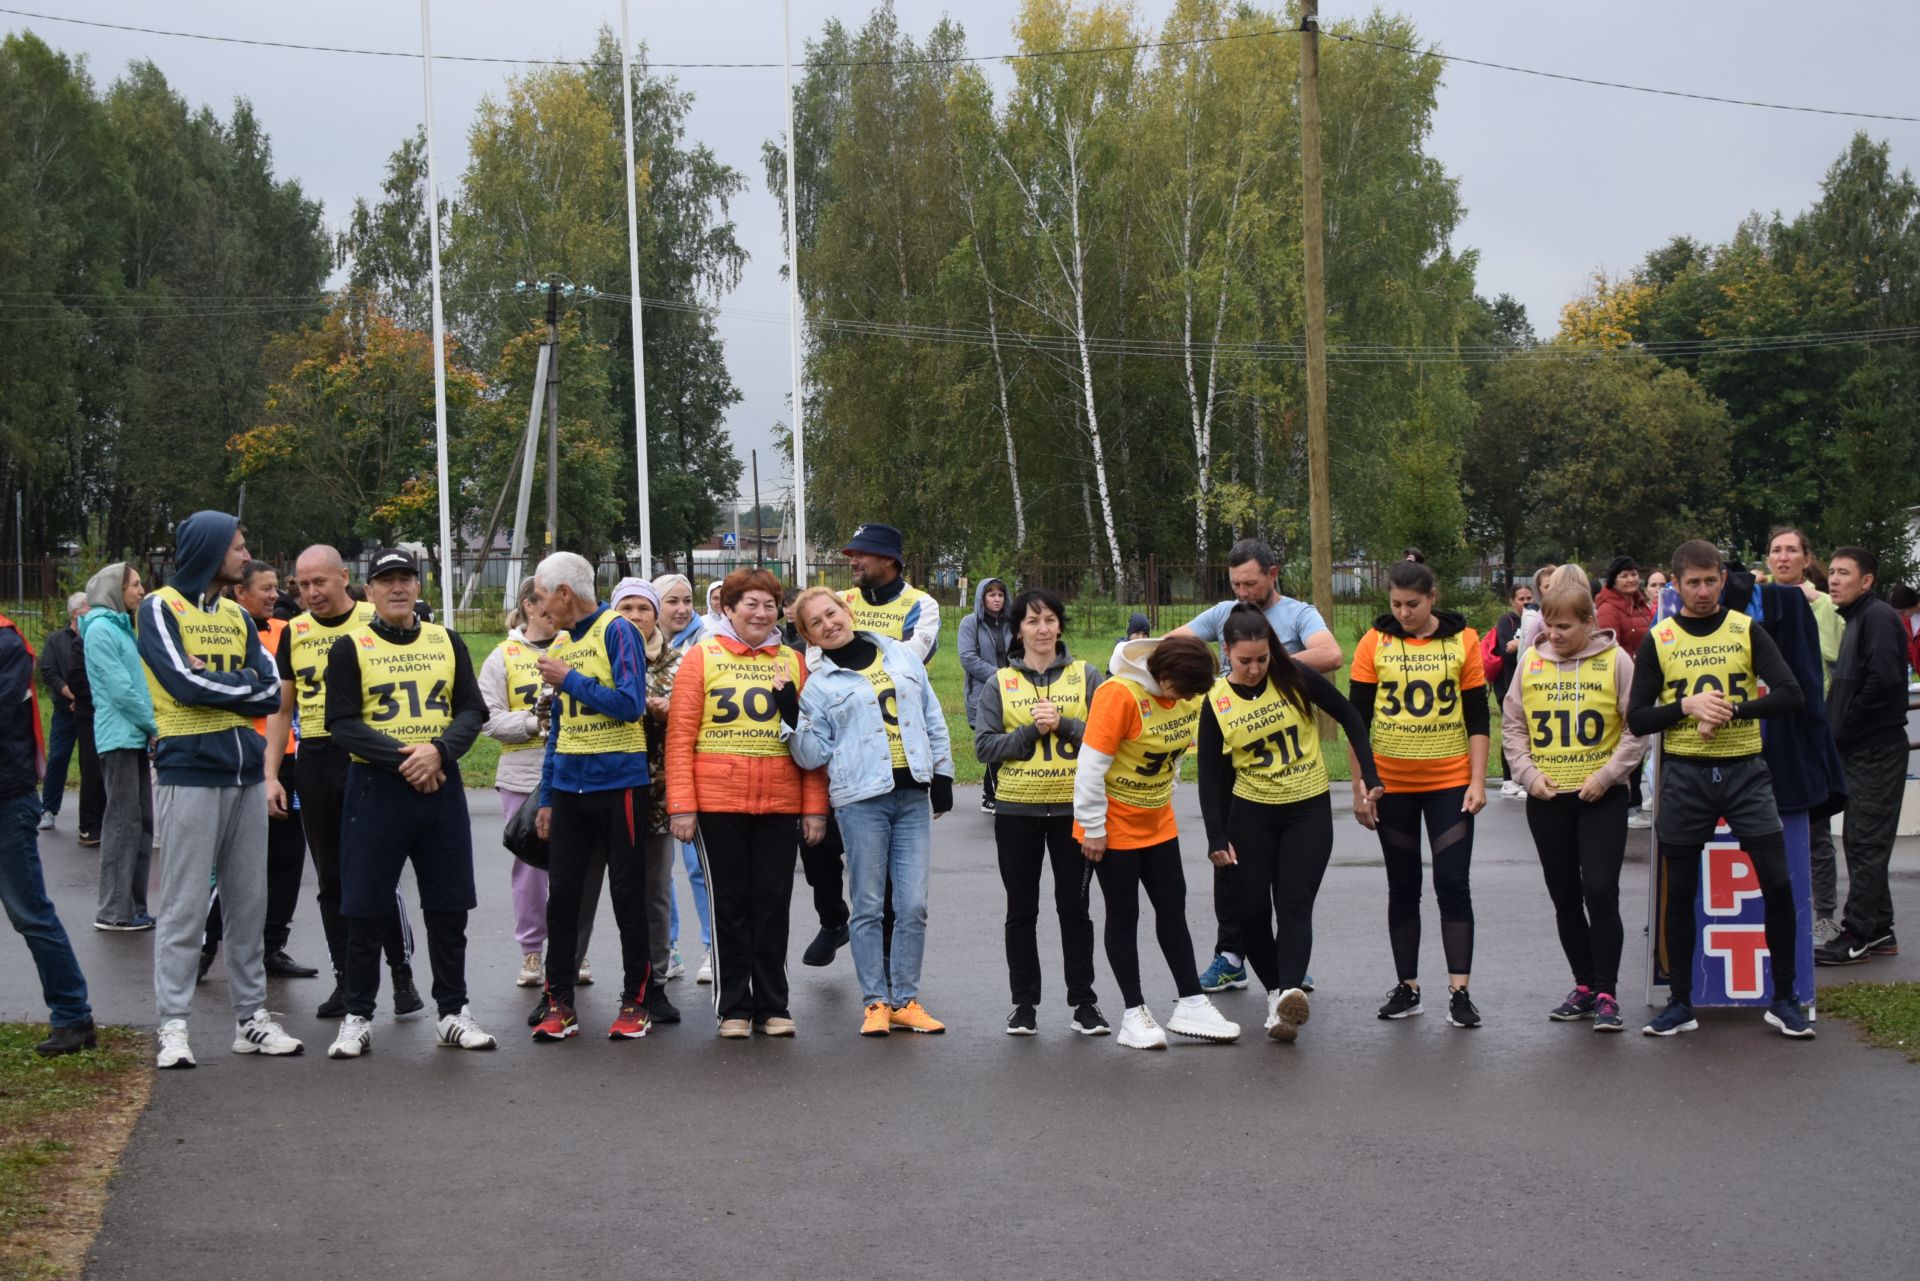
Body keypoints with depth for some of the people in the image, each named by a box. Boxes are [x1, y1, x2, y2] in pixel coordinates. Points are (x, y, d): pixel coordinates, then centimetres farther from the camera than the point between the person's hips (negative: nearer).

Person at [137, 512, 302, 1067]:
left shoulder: (237, 617, 15)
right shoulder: (160, 608, -3)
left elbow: (273, 690, 5)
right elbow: (185, 683, -15)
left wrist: (214, 683, -9)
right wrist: (243, 684, -3)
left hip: (246, 772, 6)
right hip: (190, 772, -6)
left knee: (249, 902, 8)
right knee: (185, 905, -5)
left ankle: (251, 1016, 15)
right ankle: (173, 1026, -1)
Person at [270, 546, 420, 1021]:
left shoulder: (375, 622, -2)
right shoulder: (294, 632, 10)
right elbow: (282, 710, 14)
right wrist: (271, 776, 6)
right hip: (314, 763, 4)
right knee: (331, 879, 8)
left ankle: (403, 974, 6)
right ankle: (345, 981, 16)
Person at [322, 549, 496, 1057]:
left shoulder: (447, 643, 11)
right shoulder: (350, 648, 1)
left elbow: (472, 711, 5)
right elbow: (343, 725, -6)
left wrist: (438, 751, -13)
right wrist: (404, 759, -16)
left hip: (441, 786, 3)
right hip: (376, 787, -3)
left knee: (448, 908, 6)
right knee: (367, 911, 0)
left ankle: (453, 1013, 16)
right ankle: (358, 1018, 10)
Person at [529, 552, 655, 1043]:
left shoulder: (617, 631, -7)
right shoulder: (560, 645, 13)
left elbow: (630, 704, -17)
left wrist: (569, 679, -13)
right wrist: (546, 798, 15)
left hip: (617, 780, -6)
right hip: (568, 784, 6)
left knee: (628, 893, 2)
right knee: (562, 892, 3)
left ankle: (635, 1002, 11)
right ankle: (559, 1003, 11)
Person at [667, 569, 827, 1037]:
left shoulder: (791, 661, 10)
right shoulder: (702, 657, 3)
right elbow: (680, 736, -1)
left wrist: (815, 806, 3)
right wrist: (681, 805, -8)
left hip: (781, 805, 2)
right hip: (719, 803, -2)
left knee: (774, 905, 5)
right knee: (731, 905, 4)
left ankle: (772, 1007, 14)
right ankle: (734, 1008, 12)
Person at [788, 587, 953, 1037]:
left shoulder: (900, 654, 10)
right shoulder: (818, 683, 3)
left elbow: (933, 717, 14)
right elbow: (814, 756, 0)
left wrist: (942, 775, 9)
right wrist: (793, 717, -15)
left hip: (913, 795, 2)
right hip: (861, 800, -2)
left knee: (914, 906, 1)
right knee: (869, 906, 0)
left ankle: (905, 1000, 9)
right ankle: (876, 1002, 8)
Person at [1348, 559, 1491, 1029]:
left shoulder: (1462, 640, -2)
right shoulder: (1375, 642, -2)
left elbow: (1478, 717, 1)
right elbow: (1357, 718, 1)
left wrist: (1478, 781, -5)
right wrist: (1359, 786, -3)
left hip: (1449, 782, -1)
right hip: (1392, 785, 1)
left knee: (1453, 884, -5)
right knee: (1403, 887, 9)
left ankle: (1459, 992, -2)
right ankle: (1407, 988, 17)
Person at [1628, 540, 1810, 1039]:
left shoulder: (1747, 632, 3)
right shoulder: (1658, 640, 3)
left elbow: (1791, 695, -8)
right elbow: (1637, 719, 0)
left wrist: (1730, 710, -19)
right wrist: (1686, 706, -16)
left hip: (1743, 769, 0)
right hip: (1684, 775, 0)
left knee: (1778, 883, -6)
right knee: (1680, 892, 5)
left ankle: (1784, 999, 8)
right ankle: (1680, 1002, 16)